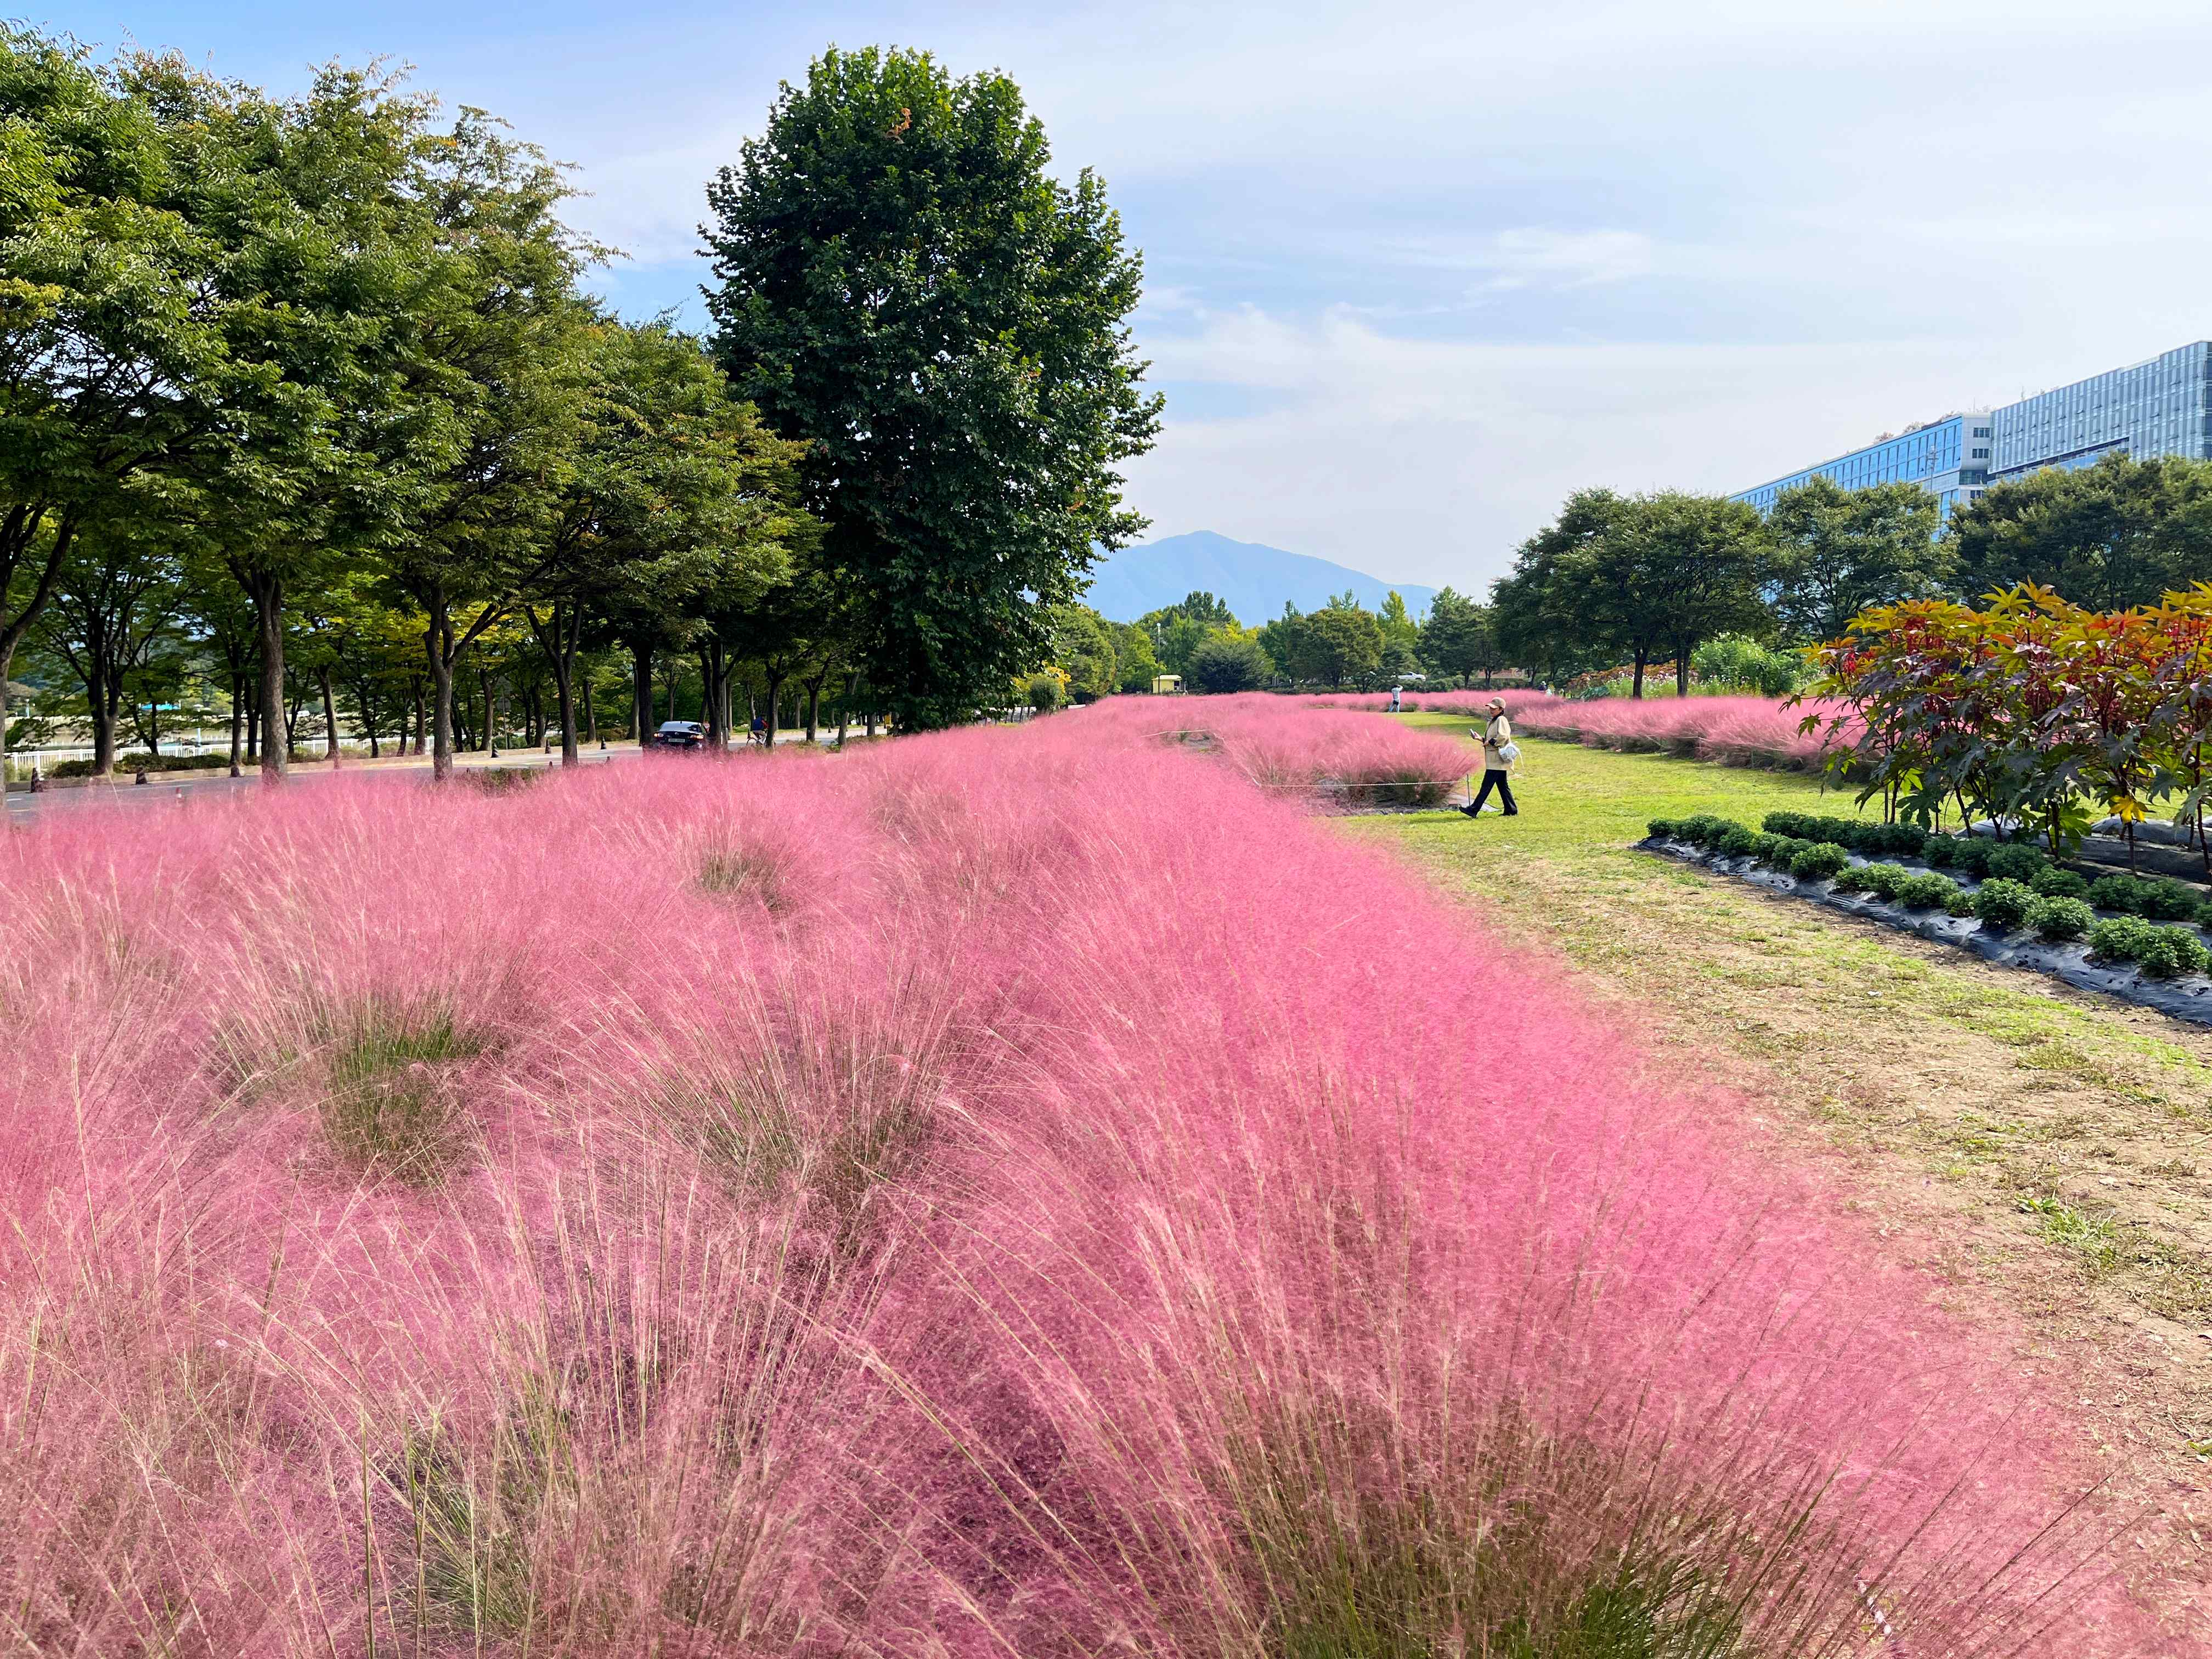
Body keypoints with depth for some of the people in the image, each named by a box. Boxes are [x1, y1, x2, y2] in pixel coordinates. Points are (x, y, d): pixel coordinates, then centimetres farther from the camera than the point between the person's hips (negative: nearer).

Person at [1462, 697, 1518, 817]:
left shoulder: (1501, 720, -11)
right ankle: (1511, 811, 16)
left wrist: (1490, 742, -15)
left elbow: (1502, 736, -25)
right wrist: (1480, 739, 12)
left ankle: (1474, 810, -11)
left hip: (1497, 760, -11)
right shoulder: (1493, 722, 20)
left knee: (1487, 786, -9)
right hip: (1494, 760, 11)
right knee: (1503, 786, 12)